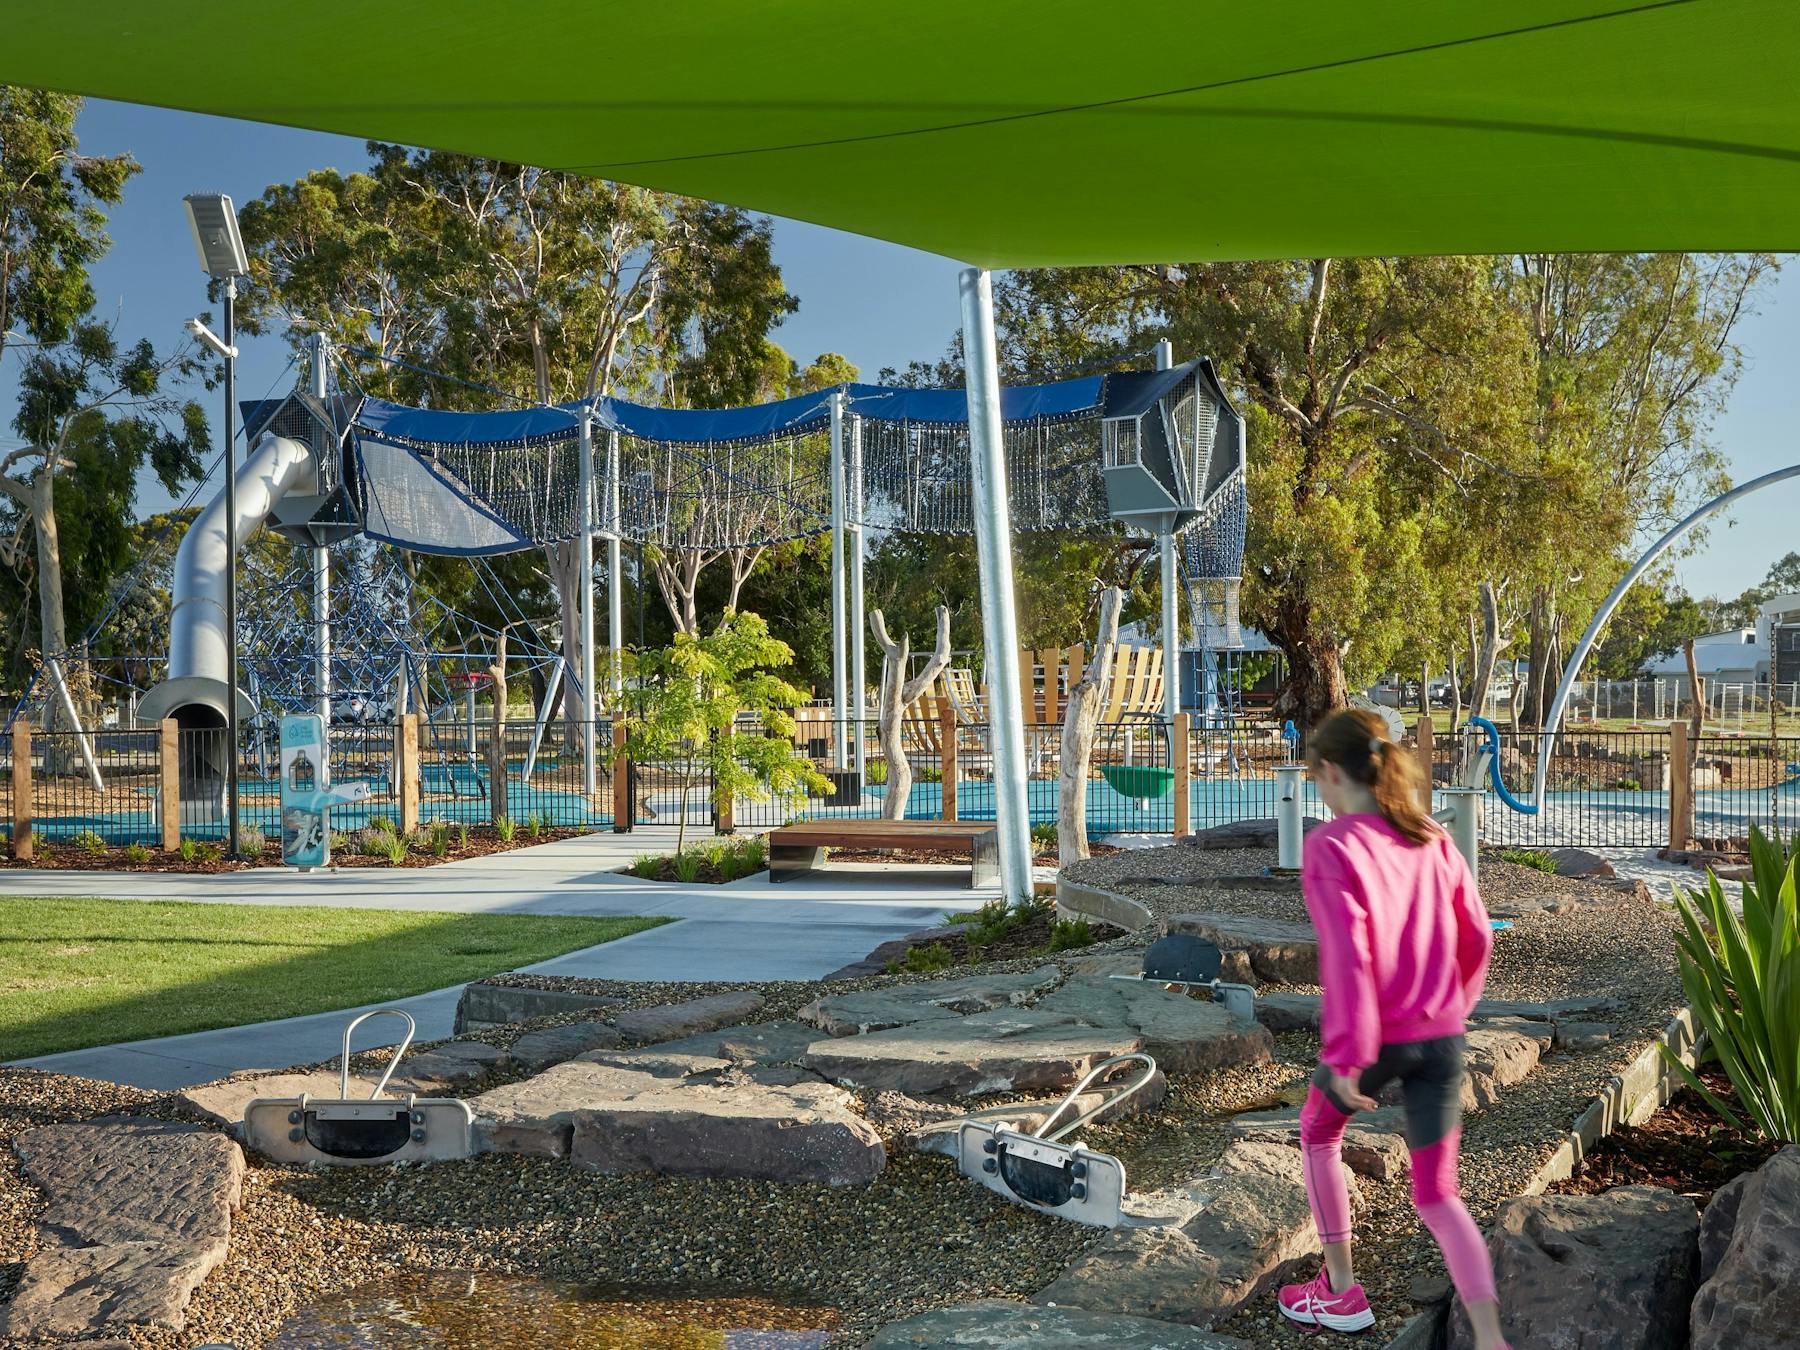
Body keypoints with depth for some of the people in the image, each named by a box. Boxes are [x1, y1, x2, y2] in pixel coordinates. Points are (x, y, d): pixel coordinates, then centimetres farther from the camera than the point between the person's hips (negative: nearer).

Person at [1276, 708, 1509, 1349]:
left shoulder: (1330, 846, -14)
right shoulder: (1434, 842, 5)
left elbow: (1346, 955, -22)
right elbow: (1475, 937, 11)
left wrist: (1347, 1055, -19)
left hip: (1373, 1038, -5)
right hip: (1442, 1038, 5)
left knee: (1318, 1135, 26)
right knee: (1437, 1194, 14)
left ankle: (1341, 1292, 32)